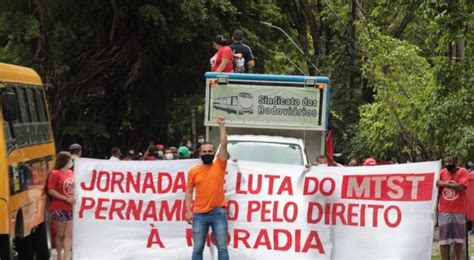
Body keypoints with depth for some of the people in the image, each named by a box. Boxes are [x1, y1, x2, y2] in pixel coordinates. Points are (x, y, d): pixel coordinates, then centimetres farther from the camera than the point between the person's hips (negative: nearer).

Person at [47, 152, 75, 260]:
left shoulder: (71, 173, 10)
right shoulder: (55, 174, -11)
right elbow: (51, 191, -15)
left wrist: (75, 198, 4)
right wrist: (66, 199, -18)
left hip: (71, 209, 6)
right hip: (59, 209, -6)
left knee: (69, 234, 0)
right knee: (60, 235, 6)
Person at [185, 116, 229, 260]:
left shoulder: (219, 165, 2)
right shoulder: (193, 171, 5)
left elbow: (224, 144, -6)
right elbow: (189, 191, 8)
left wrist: (221, 125, -9)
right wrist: (188, 211, -1)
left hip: (218, 213, -1)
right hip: (200, 214, 1)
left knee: (222, 247, 1)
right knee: (198, 248, 4)